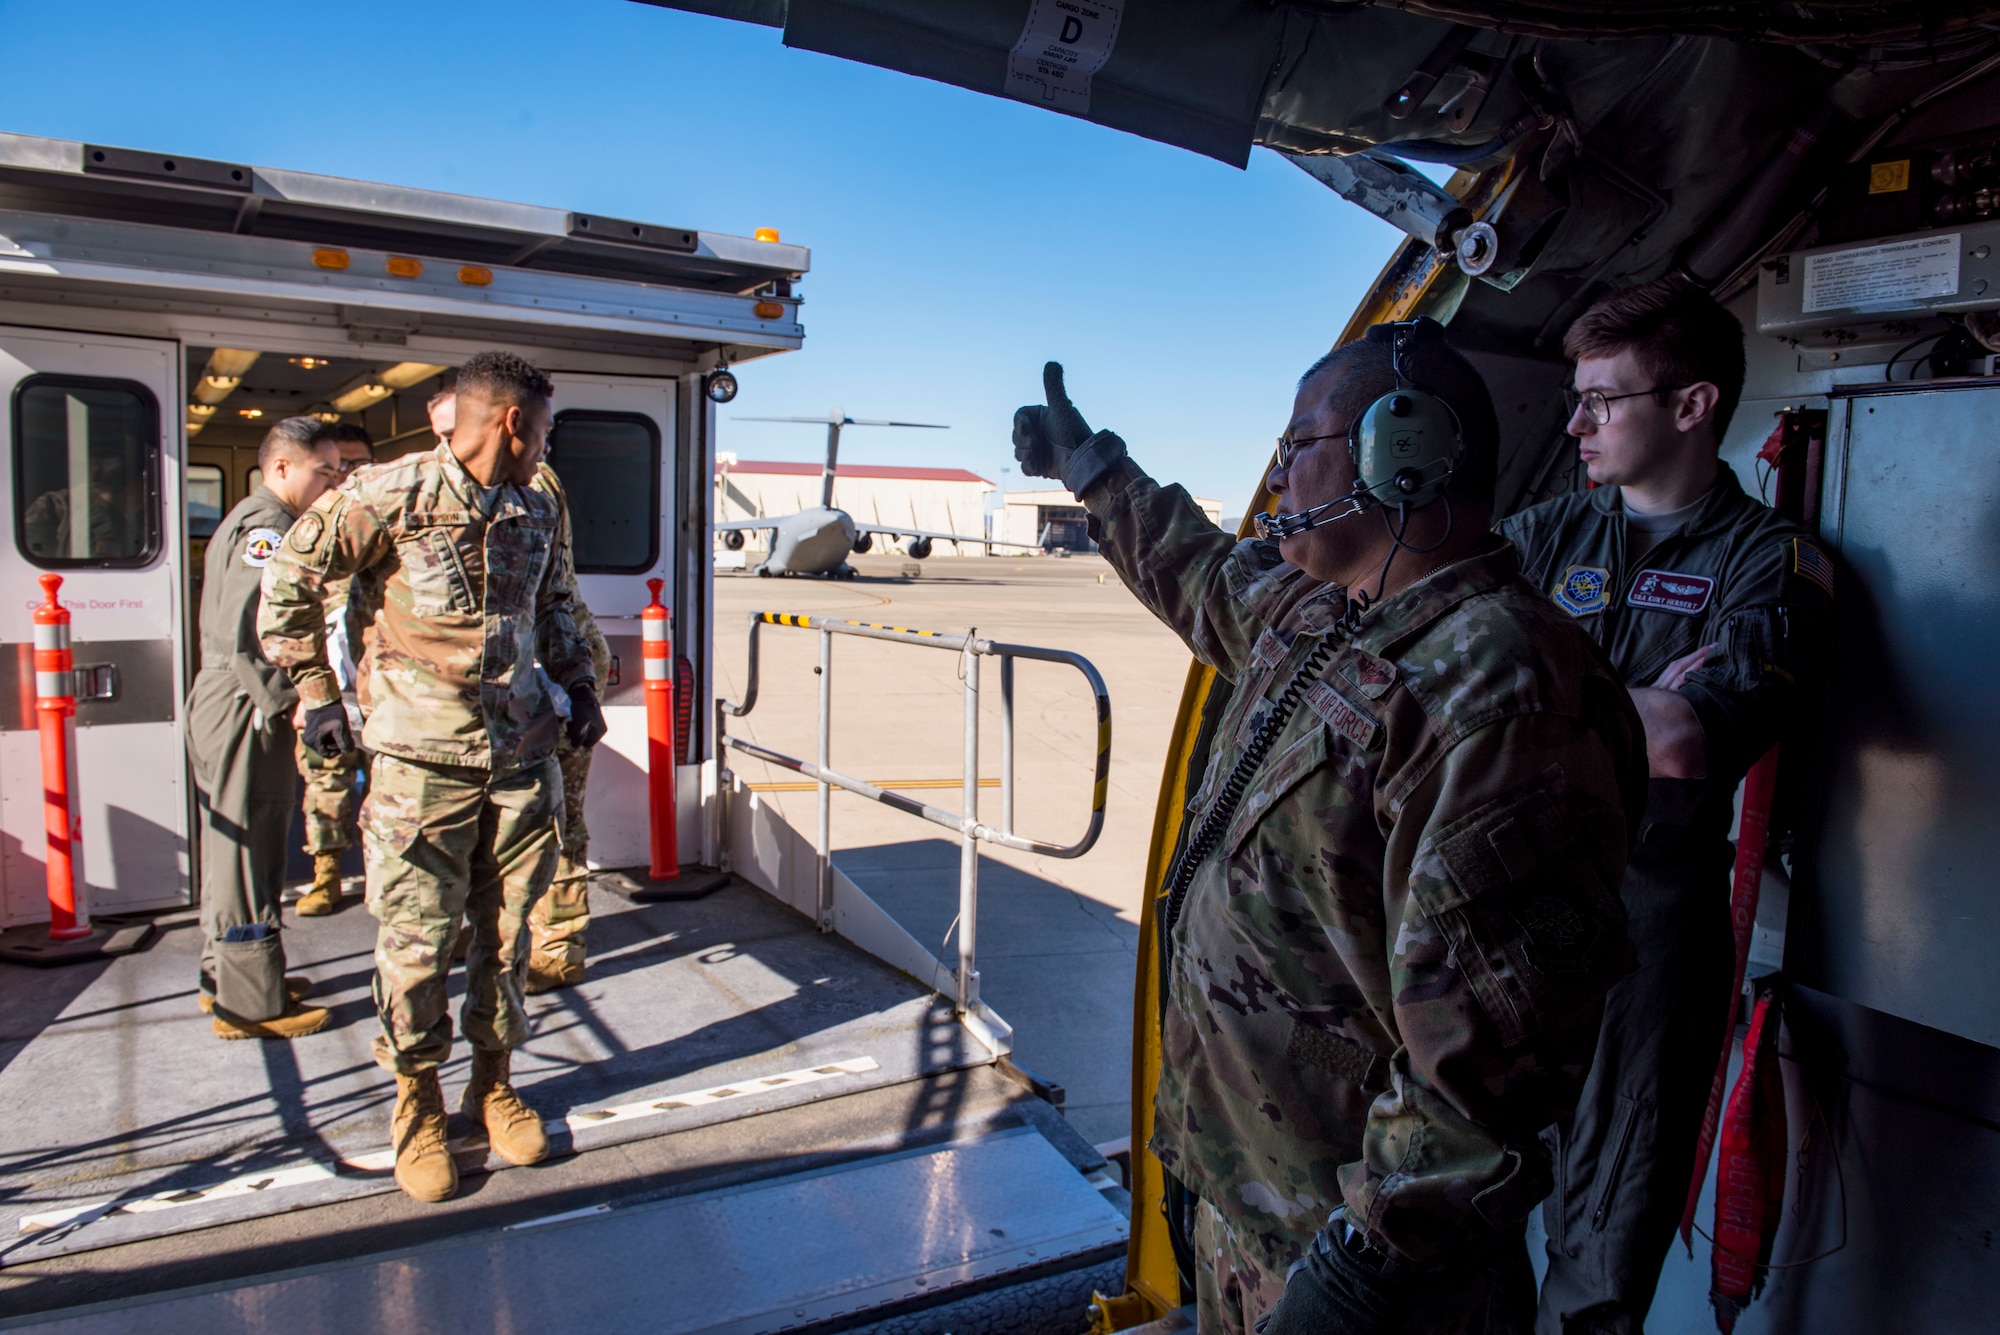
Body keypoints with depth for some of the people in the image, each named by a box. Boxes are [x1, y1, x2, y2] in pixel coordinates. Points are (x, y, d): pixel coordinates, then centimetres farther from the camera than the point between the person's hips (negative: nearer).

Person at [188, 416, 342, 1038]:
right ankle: (252, 1003, 4)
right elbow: (244, 635, -25)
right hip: (246, 710, -11)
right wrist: (290, 701, -22)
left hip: (224, 703, 11)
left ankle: (225, 977, 31)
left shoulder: (250, 521, 18)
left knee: (234, 846, 19)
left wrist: (289, 699, 17)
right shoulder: (267, 526, -15)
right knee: (250, 852, -4)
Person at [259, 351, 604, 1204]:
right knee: (416, 941, 3)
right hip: (421, 760, -5)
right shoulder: (392, 495, -7)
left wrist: (580, 688, 17)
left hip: (523, 759, 5)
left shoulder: (537, 512, 11)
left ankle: (494, 1082, 28)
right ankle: (417, 1101, 22)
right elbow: (290, 583, -1)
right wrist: (317, 693, 0)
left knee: (506, 932, 11)